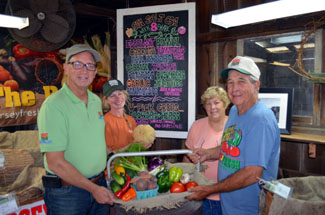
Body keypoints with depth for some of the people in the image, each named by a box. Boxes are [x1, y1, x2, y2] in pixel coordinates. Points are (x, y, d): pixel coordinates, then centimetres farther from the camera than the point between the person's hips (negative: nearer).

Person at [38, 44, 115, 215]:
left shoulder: (96, 101, 4)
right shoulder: (53, 106, -18)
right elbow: (55, 163, -21)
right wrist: (93, 188, -17)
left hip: (99, 183, 6)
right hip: (66, 192, -6)